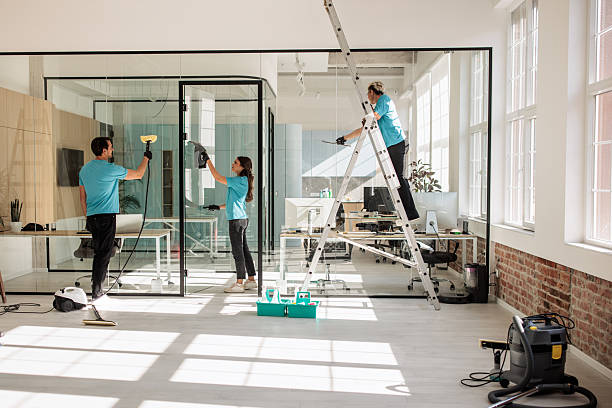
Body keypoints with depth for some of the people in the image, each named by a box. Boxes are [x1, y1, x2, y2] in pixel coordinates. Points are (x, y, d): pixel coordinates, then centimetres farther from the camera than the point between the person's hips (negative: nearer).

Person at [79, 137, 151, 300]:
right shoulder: (111, 169, -11)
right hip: (106, 215, -7)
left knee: (100, 251, 16)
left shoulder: (84, 169, 11)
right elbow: (138, 175, 0)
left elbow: (82, 198, 15)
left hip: (91, 217, 7)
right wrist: (146, 158, 16)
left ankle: (97, 281, 22)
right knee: (103, 253, -3)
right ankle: (96, 290, -2)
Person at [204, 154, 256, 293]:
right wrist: (219, 207, 20)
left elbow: (218, 177, -17)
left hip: (237, 219, -10)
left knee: (238, 252, -4)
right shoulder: (242, 181, 15)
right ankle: (251, 280, 19)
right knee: (244, 250, 13)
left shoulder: (240, 181, -14)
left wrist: (208, 160, -11)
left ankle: (239, 283, 2)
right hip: (241, 219, 10)